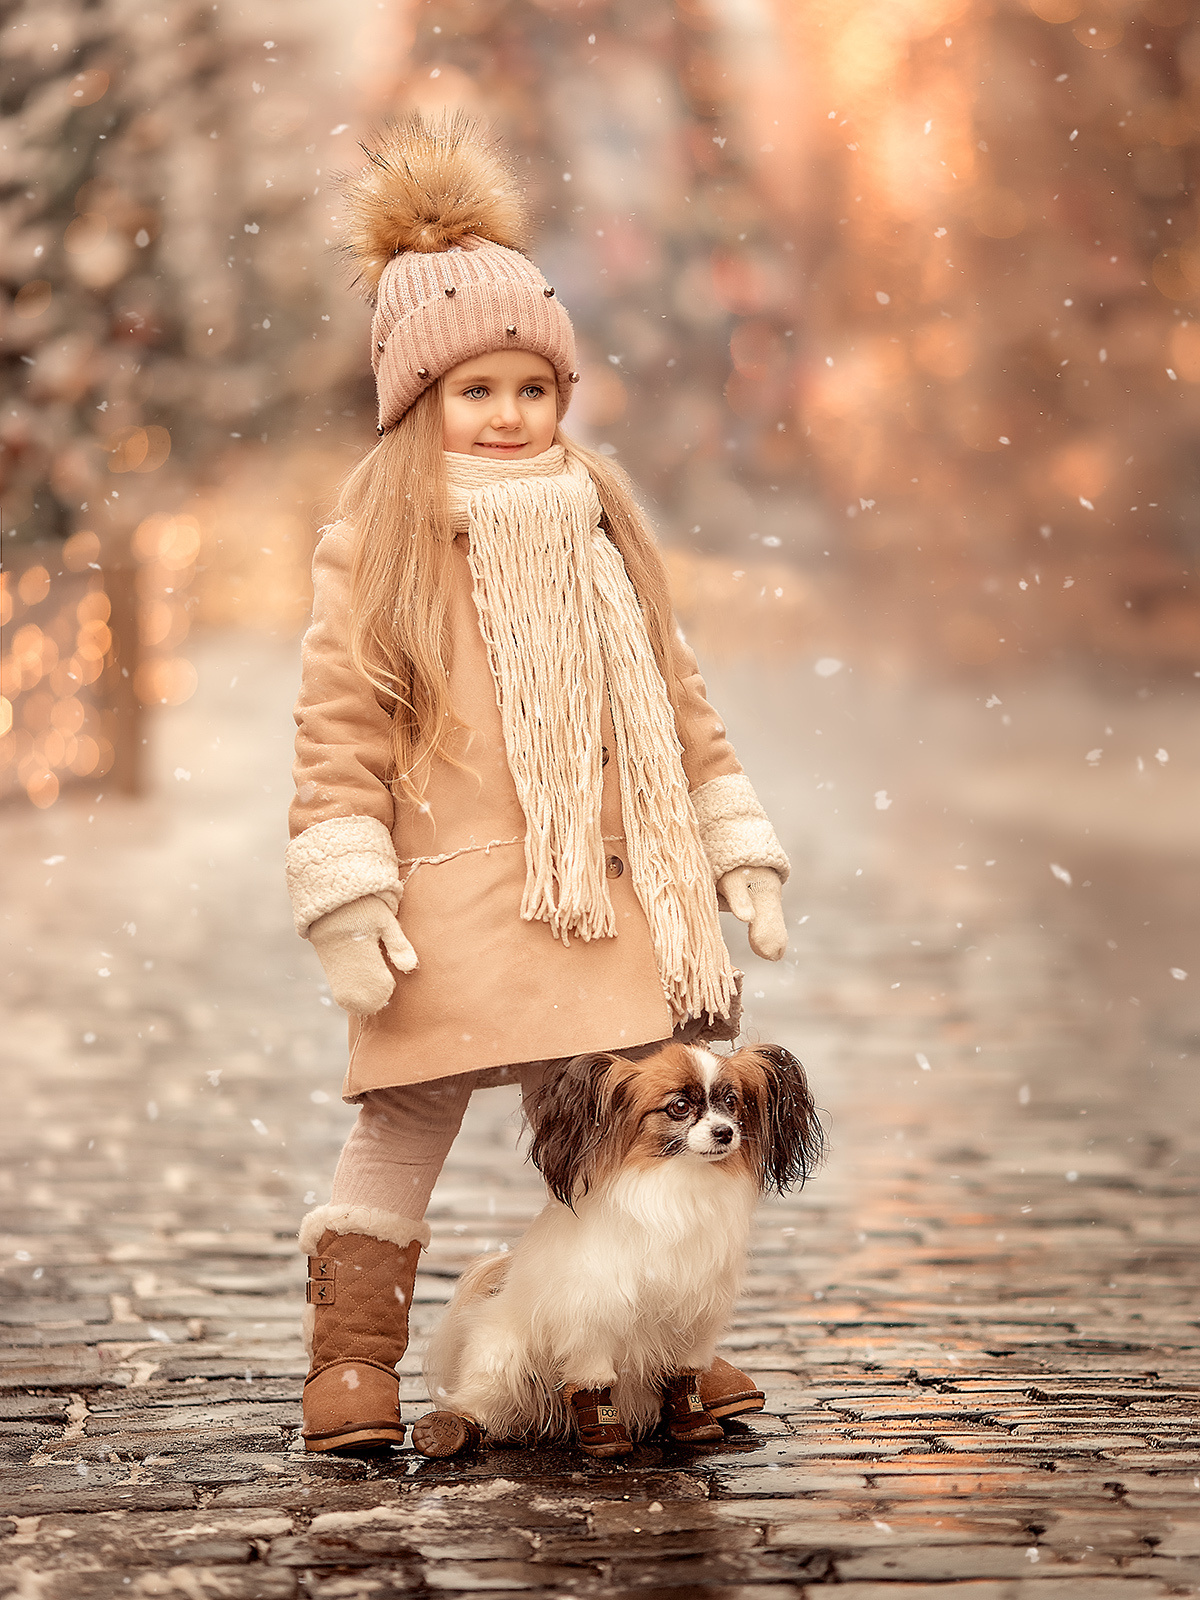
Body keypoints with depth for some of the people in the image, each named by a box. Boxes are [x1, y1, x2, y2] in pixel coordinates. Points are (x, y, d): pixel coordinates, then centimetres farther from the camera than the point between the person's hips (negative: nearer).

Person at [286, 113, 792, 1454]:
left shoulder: (599, 529, 15)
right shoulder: (375, 547, -2)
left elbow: (675, 700, 18)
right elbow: (338, 728, -7)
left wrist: (738, 852, 14)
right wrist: (346, 897, -15)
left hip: (611, 894, 5)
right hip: (454, 908, -5)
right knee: (406, 1121, -2)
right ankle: (352, 1358, 6)